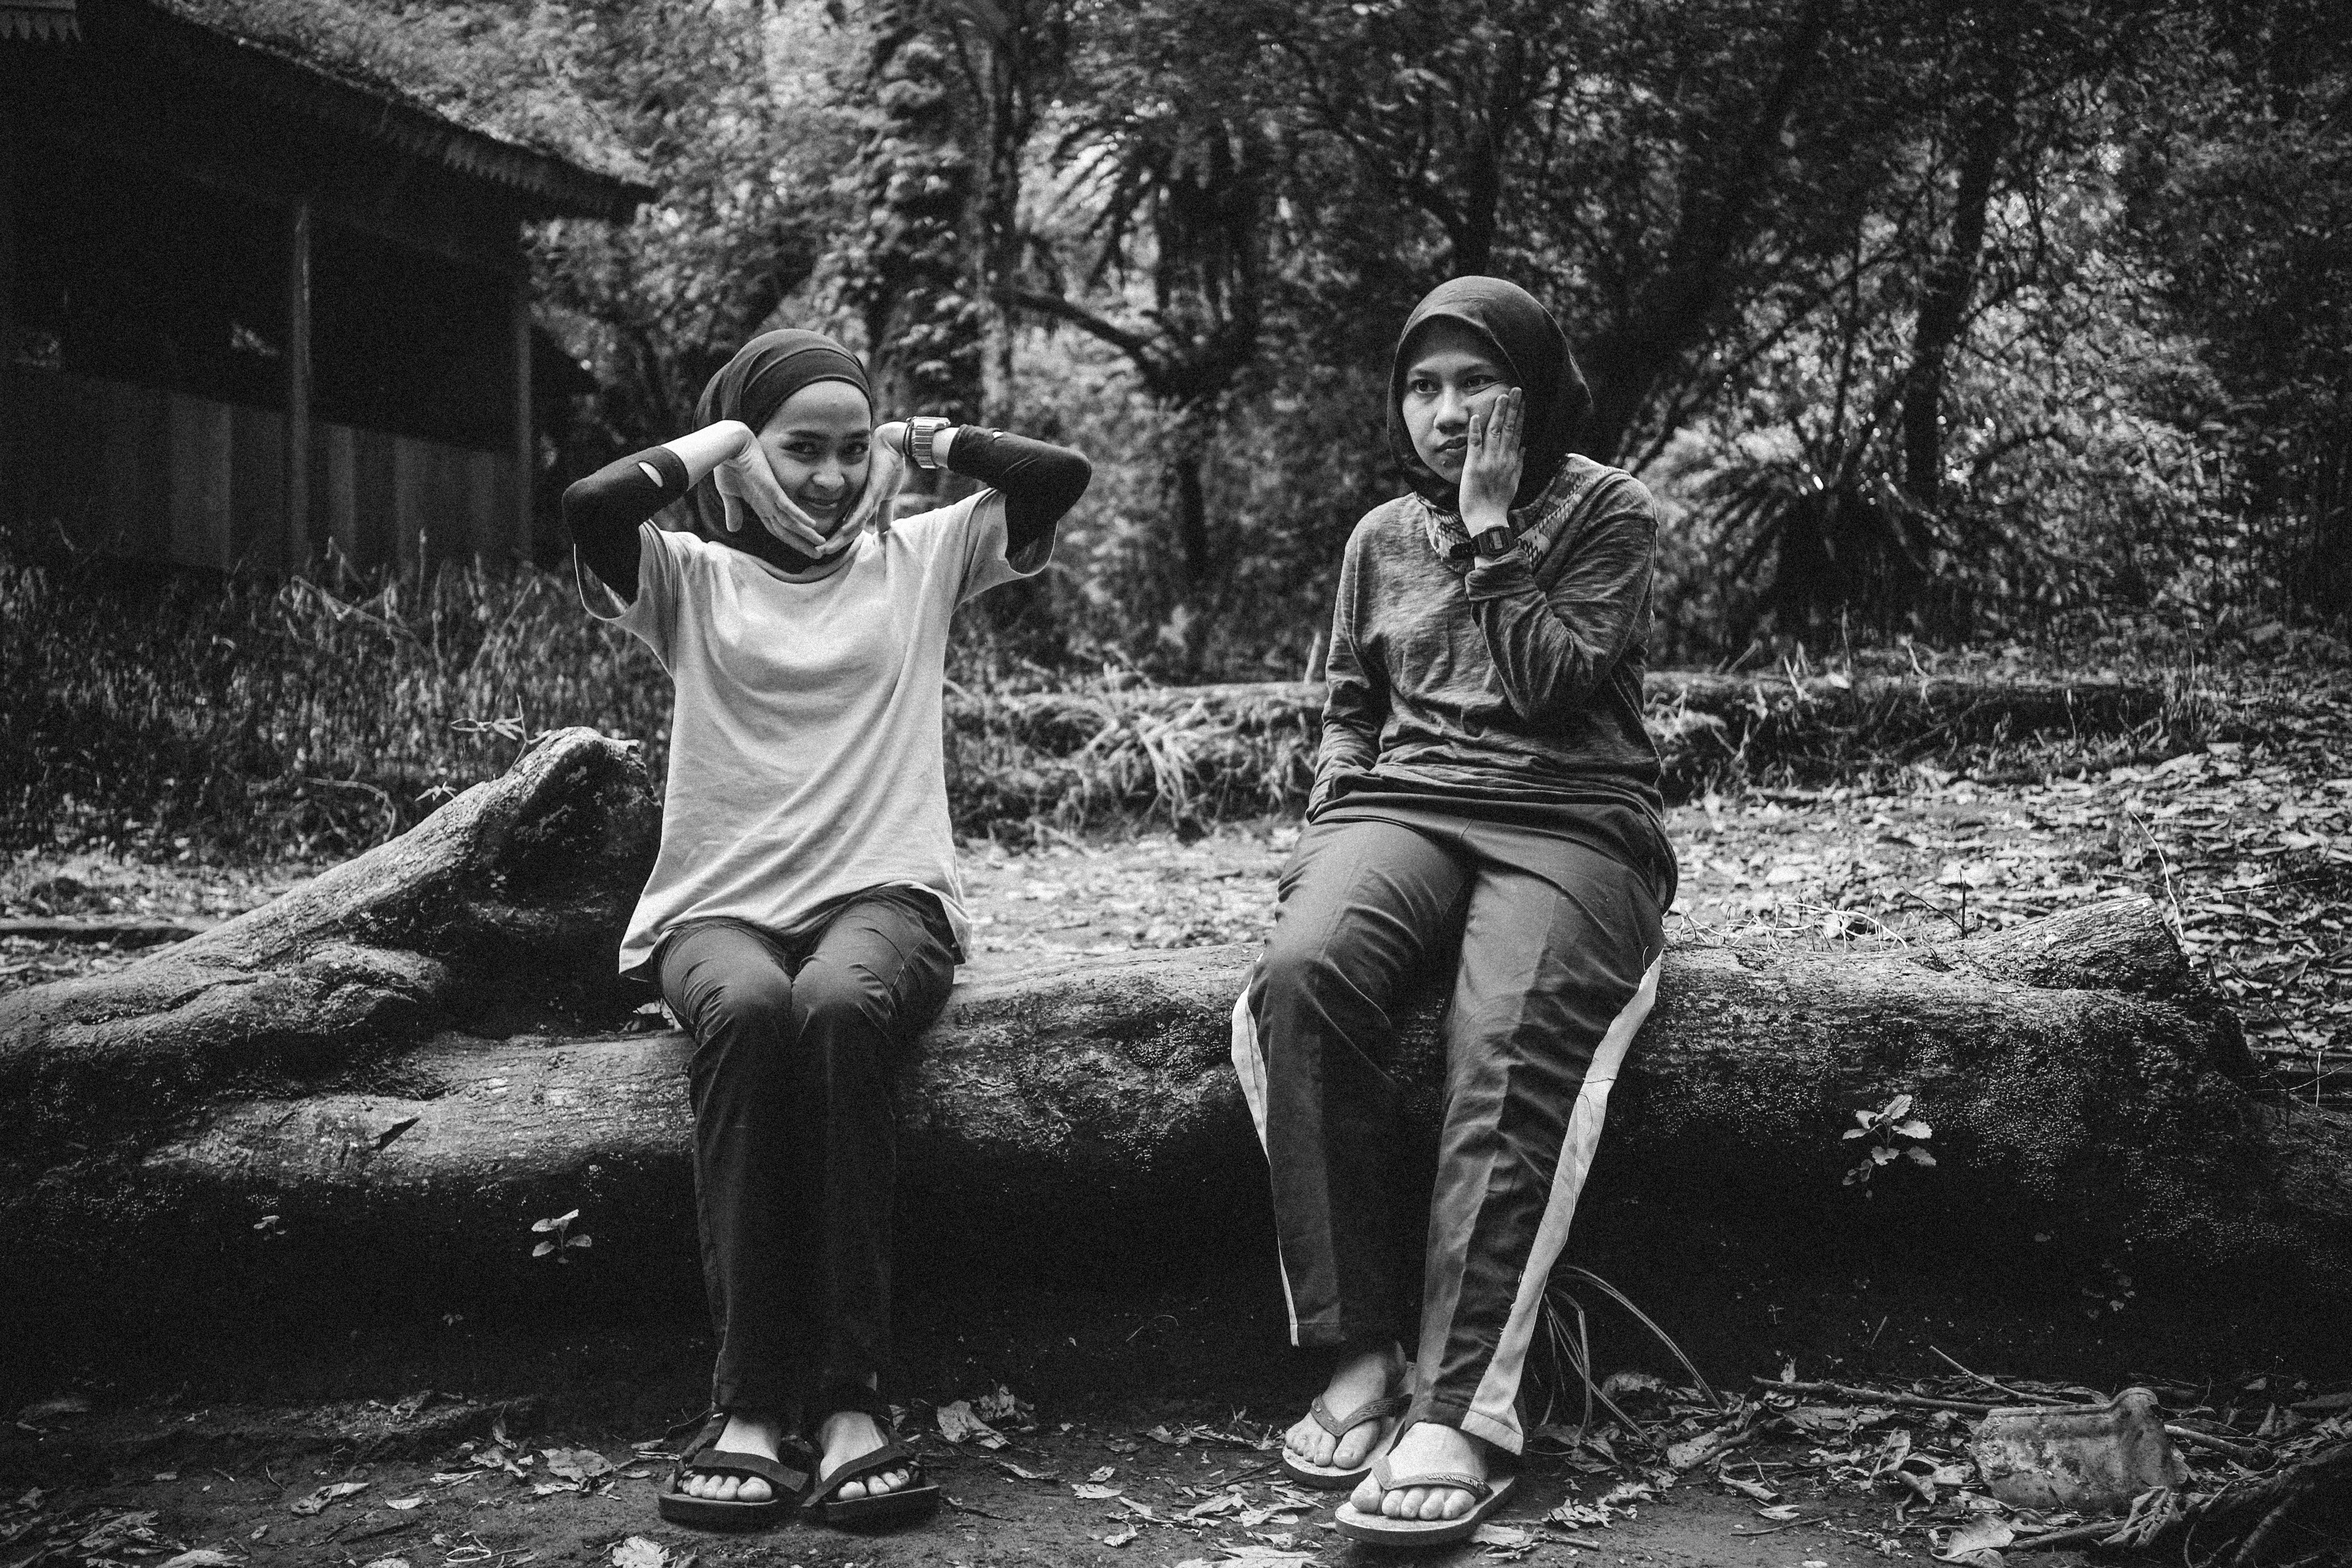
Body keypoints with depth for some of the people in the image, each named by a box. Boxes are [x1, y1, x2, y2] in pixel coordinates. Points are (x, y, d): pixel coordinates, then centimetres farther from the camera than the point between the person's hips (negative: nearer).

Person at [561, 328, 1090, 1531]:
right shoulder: (692, 576, 12)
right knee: (745, 1010, -36)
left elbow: (1061, 475, 6)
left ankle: (852, 1398, -33)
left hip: (884, 892, 0)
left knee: (838, 1007, -35)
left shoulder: (919, 558, 17)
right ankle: (752, 1404, -31)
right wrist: (714, 442, 6)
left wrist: (921, 441, 15)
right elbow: (590, 508, -9)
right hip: (720, 902, 0)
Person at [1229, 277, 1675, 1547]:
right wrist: (1331, 813, 9)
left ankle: (1460, 1410, -37)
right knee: (1301, 971, -32)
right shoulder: (1382, 536, 23)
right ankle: (1359, 1356, -29)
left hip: (1569, 821, -3)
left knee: (1508, 1041, -34)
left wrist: (1493, 531, -2)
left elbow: (1550, 687, -4)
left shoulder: (1607, 514, 10)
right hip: (1401, 807, 3)